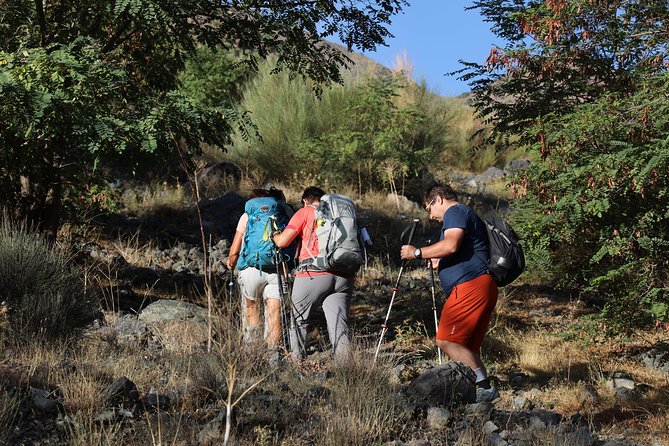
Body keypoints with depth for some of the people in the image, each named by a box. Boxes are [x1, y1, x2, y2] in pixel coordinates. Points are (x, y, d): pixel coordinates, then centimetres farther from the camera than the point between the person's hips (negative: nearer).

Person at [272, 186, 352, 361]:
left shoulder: (305, 212, 9)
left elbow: (282, 242, 3)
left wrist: (274, 234, 23)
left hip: (314, 274, -3)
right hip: (343, 277, 3)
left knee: (298, 321, 14)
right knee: (339, 326, -1)